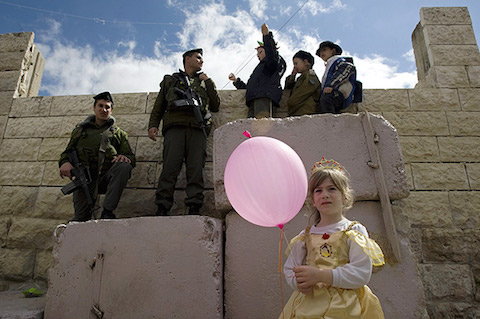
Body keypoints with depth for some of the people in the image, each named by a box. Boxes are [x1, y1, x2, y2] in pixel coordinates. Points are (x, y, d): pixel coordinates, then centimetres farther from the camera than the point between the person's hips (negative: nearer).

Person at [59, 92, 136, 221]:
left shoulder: (119, 133, 18)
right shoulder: (80, 130, 23)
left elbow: (131, 157, 10)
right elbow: (67, 152, 21)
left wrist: (125, 157, -16)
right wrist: (64, 162, -4)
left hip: (106, 179, 0)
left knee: (124, 165, -34)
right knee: (80, 219, -19)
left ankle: (107, 212, -29)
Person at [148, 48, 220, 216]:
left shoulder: (205, 82, 34)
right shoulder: (170, 80, 30)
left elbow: (216, 106, 21)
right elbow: (159, 106, 22)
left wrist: (208, 82, 16)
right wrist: (153, 125, 5)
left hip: (197, 128, 1)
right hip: (175, 126, -1)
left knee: (196, 168, -13)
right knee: (170, 166, -16)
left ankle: (194, 208, -16)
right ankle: (162, 209, -17)